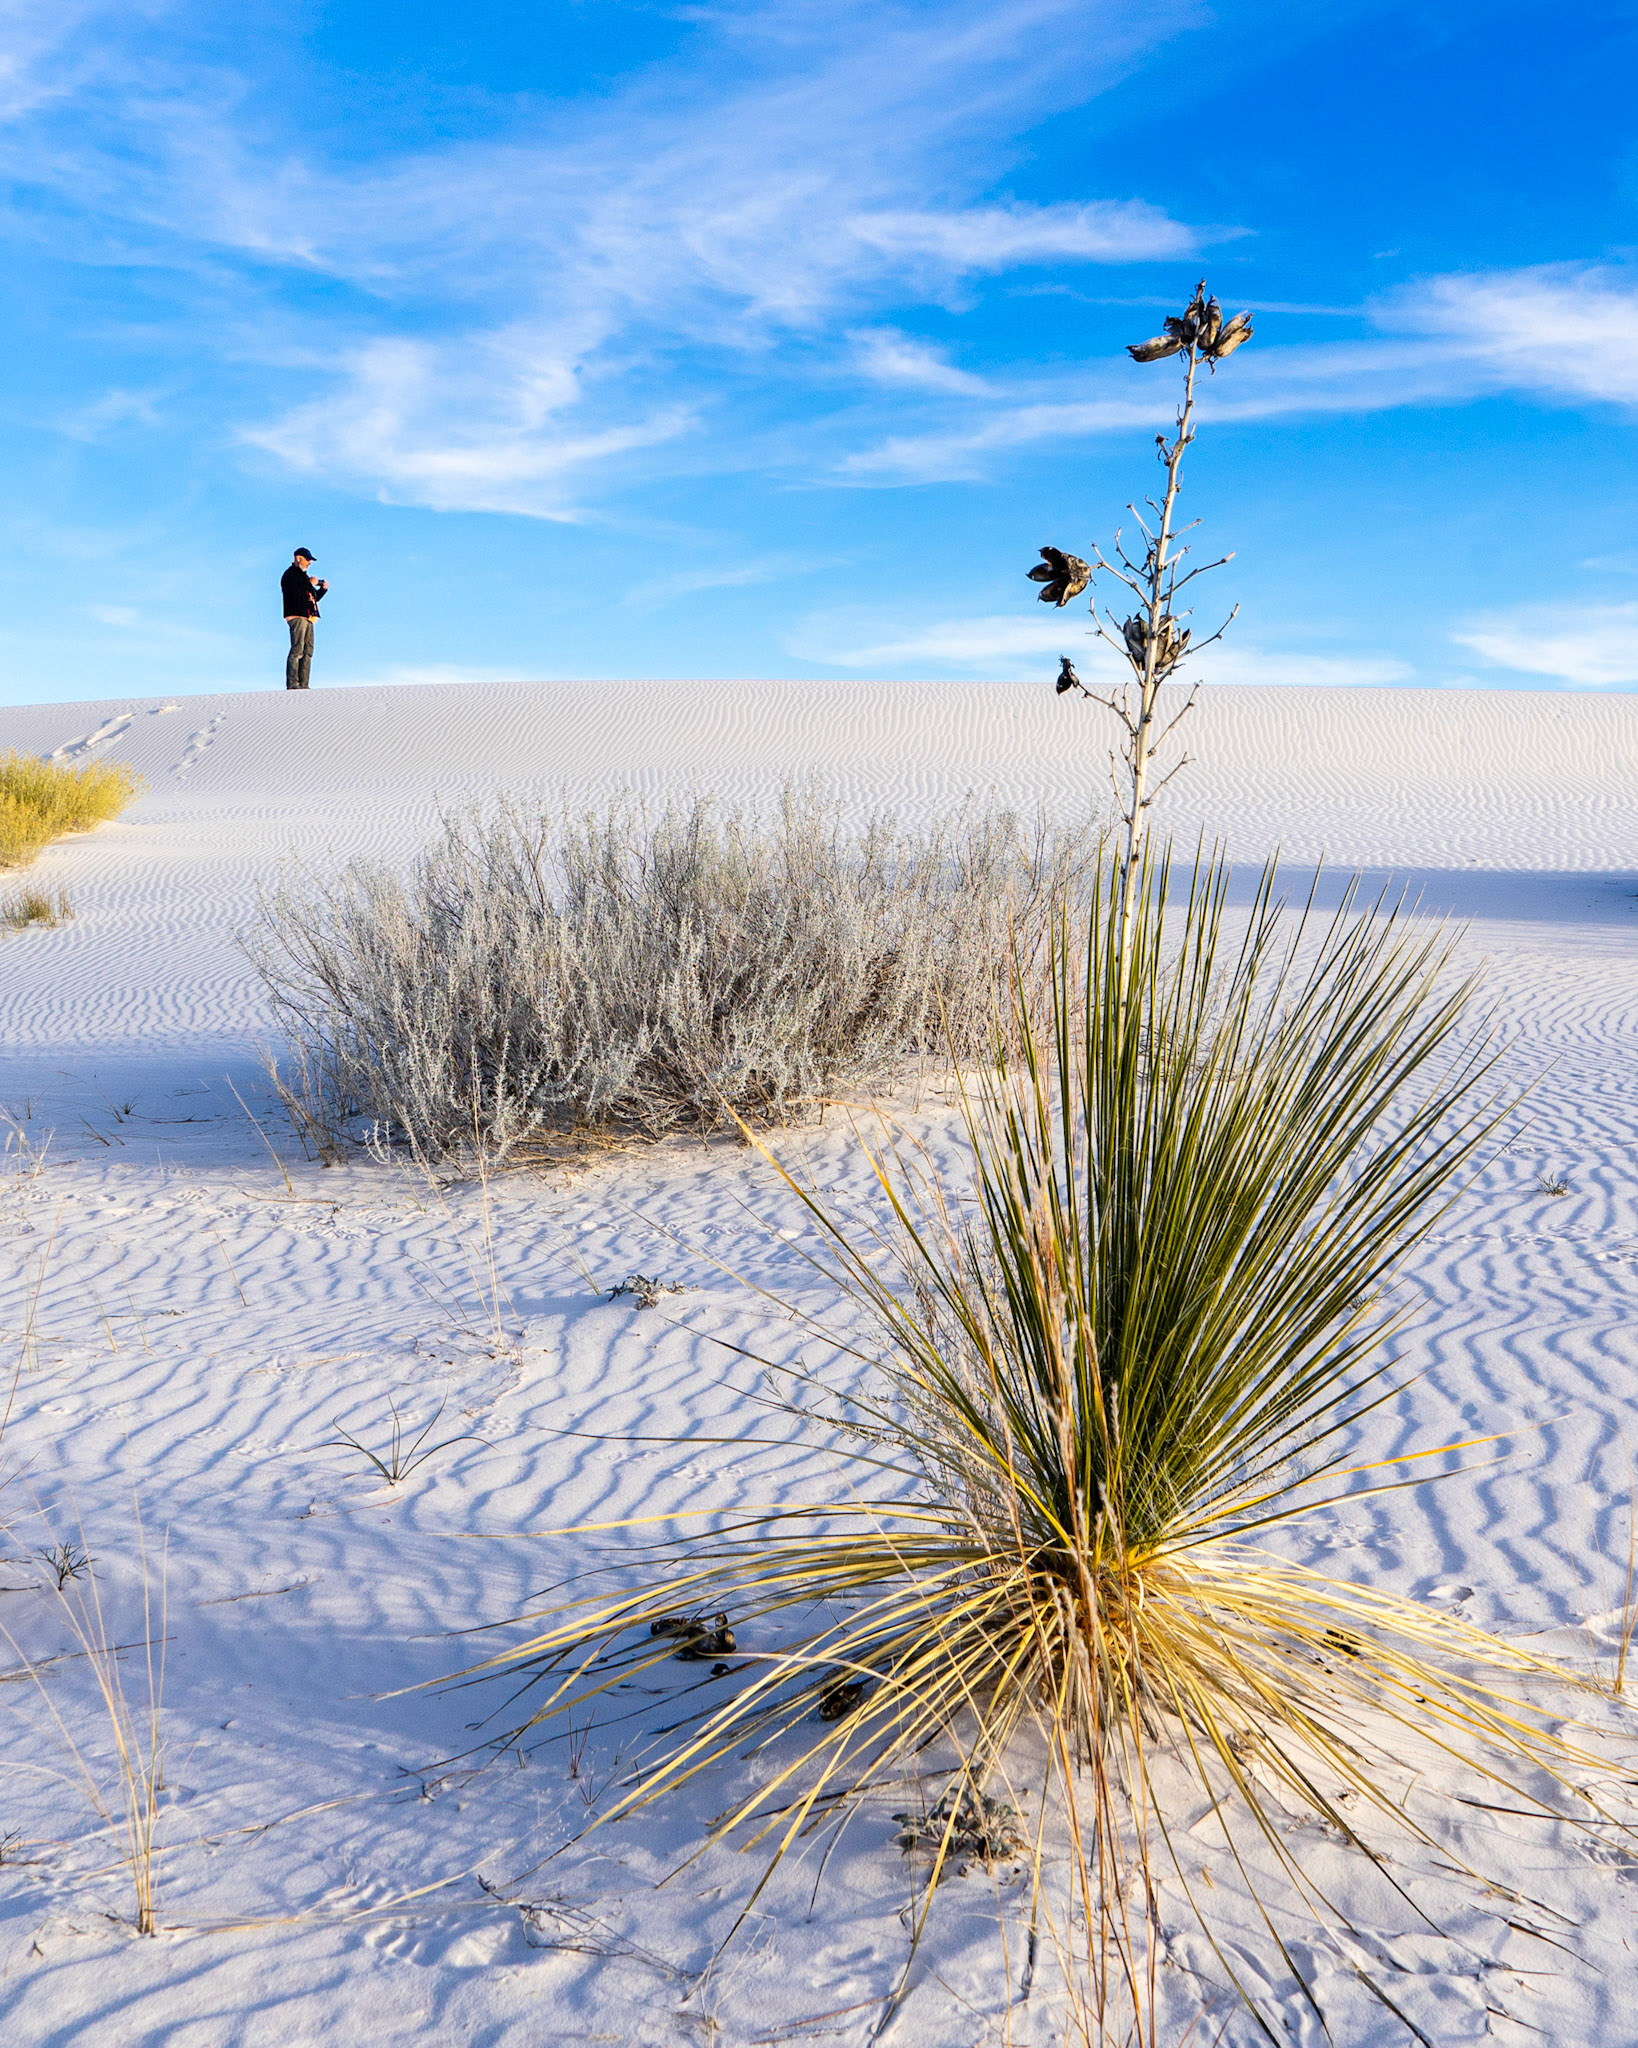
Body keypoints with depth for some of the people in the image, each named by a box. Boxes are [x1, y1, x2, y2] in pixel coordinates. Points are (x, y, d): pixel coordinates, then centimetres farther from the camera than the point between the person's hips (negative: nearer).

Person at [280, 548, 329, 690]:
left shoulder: (303, 576, 27)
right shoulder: (290, 575, -2)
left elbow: (314, 598, 27)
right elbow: (294, 594, -18)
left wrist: (323, 589, 10)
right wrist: (310, 584, -12)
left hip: (307, 618, 9)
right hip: (296, 616, -9)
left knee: (308, 651, 4)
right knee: (297, 650, -15)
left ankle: (303, 684, 3)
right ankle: (292, 684, -18)